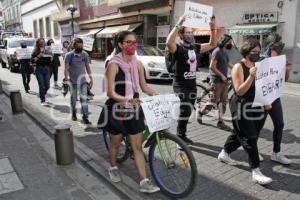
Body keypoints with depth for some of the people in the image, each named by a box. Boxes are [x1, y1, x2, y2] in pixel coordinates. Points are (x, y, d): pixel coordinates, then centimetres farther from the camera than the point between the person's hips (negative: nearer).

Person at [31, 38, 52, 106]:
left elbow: (51, 60, 9)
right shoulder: (35, 51, 3)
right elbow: (32, 60, -5)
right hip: (39, 69, -2)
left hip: (47, 69, 3)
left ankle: (43, 94, 35)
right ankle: (43, 101, 6)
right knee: (42, 86, -5)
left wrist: (50, 56, -10)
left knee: (47, 86, 4)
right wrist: (38, 56, -17)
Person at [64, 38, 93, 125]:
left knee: (84, 99, -4)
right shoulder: (69, 55, -9)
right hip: (73, 81, -1)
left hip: (83, 80, 1)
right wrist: (66, 79, -19)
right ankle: (74, 114, 33)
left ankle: (85, 117, 0)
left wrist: (91, 78, 6)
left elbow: (87, 67, 7)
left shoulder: (85, 54, -1)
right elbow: (66, 68, -9)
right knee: (73, 99, 12)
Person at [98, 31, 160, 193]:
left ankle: (144, 182, 13)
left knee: (138, 146, 6)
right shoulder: (114, 64, -15)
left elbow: (144, 86, 8)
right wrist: (127, 100, -38)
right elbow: (110, 92, -21)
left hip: (134, 109, 4)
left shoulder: (138, 64, 2)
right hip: (117, 109, -4)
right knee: (115, 142, 17)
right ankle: (113, 168, 46)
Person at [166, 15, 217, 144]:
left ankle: (182, 136, 29)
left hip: (192, 85, 7)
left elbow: (212, 44, 16)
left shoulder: (195, 48, 10)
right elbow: (169, 43, -34)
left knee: (188, 111, 14)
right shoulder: (178, 48, -11)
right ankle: (180, 138, -1)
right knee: (185, 111, -18)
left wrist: (212, 28, 5)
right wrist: (178, 24, -33)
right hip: (180, 86, -7)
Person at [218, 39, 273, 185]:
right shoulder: (238, 67, -12)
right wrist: (251, 77, -29)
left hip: (256, 107, 8)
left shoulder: (257, 66, 10)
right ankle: (256, 172, 4)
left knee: (240, 134, 17)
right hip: (242, 108, -8)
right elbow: (239, 91, -18)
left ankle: (224, 154, 37)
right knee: (250, 139, -4)